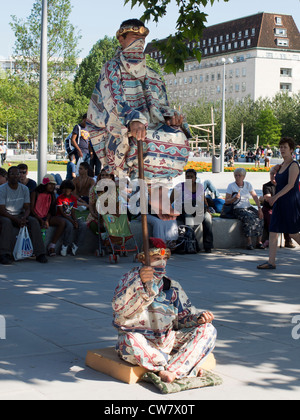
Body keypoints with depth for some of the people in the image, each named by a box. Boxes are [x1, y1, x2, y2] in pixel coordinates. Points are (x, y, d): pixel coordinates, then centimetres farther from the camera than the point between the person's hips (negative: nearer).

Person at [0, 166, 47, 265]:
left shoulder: (24, 189, 4)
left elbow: (27, 208, 1)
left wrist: (23, 218, -22)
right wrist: (16, 220, -29)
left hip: (20, 215, 4)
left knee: (34, 221, -23)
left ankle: (40, 253, -23)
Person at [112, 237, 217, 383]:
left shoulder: (172, 286, 12)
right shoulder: (129, 279, 0)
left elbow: (185, 314, 11)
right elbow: (120, 308, -19)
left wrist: (199, 317, -12)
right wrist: (140, 282, -33)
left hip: (168, 339, 4)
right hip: (142, 341, -4)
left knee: (208, 330, -12)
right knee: (129, 342, -40)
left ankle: (173, 370, -29)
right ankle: (186, 366, -29)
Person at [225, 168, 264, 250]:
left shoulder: (248, 185, 10)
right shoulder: (231, 186, 0)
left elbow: (255, 196, 4)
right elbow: (226, 201, -3)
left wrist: (259, 208, -8)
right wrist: (235, 198, -21)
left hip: (249, 207, 4)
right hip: (238, 209, -4)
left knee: (260, 217, -23)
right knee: (248, 218, -34)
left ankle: (259, 242, -17)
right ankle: (249, 242, -33)